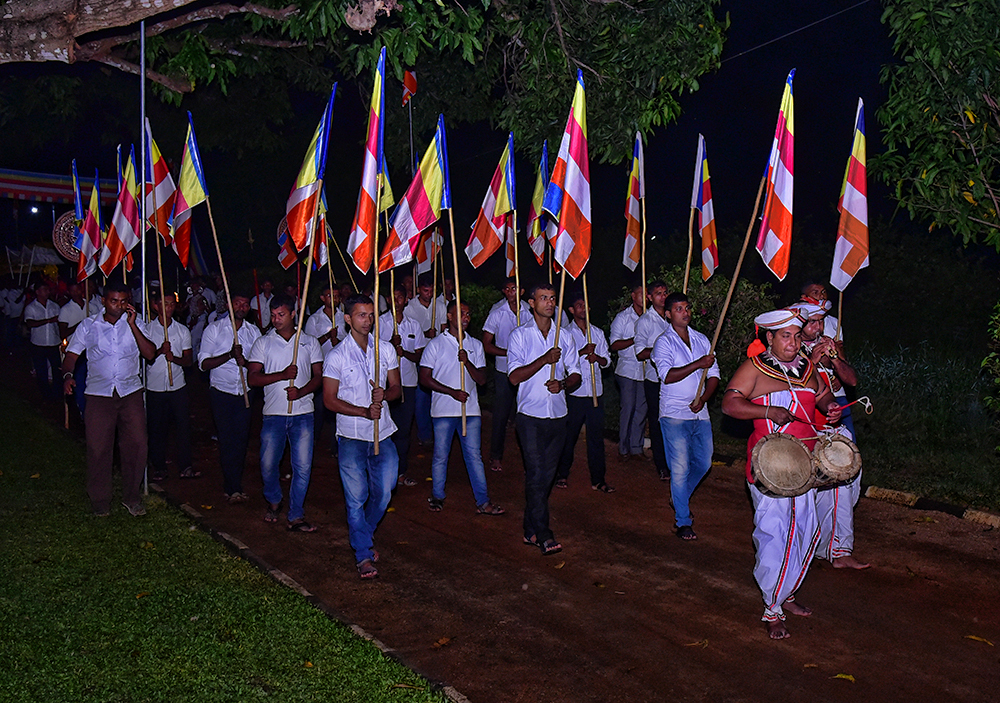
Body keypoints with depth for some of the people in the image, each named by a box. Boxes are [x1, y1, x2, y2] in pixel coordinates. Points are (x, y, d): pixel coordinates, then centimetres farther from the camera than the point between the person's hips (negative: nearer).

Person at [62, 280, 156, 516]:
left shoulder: (134, 324, 6)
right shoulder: (88, 326, 6)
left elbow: (150, 354, -6)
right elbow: (72, 354, 6)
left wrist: (132, 324, -11)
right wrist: (67, 375, -14)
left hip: (130, 392, 0)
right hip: (99, 393, 0)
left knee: (136, 444, -4)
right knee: (98, 447, -1)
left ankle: (131, 497, 13)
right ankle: (100, 500, 15)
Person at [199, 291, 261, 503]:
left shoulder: (254, 332, 9)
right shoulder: (214, 329, 1)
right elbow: (203, 363, -6)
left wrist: (245, 361, -16)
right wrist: (230, 355, -19)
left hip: (245, 392, 3)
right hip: (221, 392, -3)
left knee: (241, 440, 2)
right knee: (227, 440, -5)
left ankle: (231, 486, 14)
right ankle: (234, 488, 0)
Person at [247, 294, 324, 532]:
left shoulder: (309, 342, 8)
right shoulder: (263, 343, 6)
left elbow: (318, 376, 5)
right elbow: (252, 378, -3)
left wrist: (301, 391, -14)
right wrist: (282, 375, -17)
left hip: (303, 413, 0)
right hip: (273, 413, 0)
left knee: (303, 466, -4)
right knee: (268, 464, 2)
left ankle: (296, 517, 6)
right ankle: (273, 502, 30)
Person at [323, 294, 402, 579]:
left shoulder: (386, 349, 6)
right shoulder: (336, 356, -4)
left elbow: (396, 388, 9)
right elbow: (330, 400, -5)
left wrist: (384, 395, -15)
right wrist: (365, 411, -17)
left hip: (382, 434, 3)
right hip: (351, 437, -3)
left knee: (383, 493, 6)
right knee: (356, 497, -2)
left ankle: (364, 533, 35)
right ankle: (363, 555, 8)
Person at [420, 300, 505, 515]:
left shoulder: (475, 345, 10)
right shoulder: (436, 344, 0)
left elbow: (482, 379, 5)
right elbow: (425, 378, -5)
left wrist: (467, 362, -13)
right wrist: (453, 392, -13)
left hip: (470, 409, 2)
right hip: (443, 410, -2)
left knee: (474, 455, 3)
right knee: (440, 456, 6)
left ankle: (483, 502, 6)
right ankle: (437, 497, 23)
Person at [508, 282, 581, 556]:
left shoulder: (564, 337, 12)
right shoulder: (519, 335, 0)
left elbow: (576, 375, 12)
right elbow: (514, 376, -9)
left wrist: (563, 384, -10)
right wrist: (544, 360, -19)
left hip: (558, 415, 4)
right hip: (530, 415, -4)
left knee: (546, 475, 8)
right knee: (536, 474, -10)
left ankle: (531, 530, 18)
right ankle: (543, 534, -7)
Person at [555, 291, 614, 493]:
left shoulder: (598, 333, 14)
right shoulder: (565, 334, 1)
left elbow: (607, 360, 12)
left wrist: (597, 357, -10)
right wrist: (583, 352, -21)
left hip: (596, 392, 3)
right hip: (574, 392, -3)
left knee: (596, 436, 5)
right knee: (569, 435, 5)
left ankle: (598, 479, 12)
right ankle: (562, 474, 21)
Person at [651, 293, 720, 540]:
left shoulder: (701, 340, 12)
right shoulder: (664, 342, -4)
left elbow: (713, 373, 9)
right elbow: (667, 375, -18)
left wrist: (703, 398, -7)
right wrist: (697, 365, -24)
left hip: (700, 413, 6)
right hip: (675, 415, -5)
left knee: (704, 462, 11)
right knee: (680, 468, -5)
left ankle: (680, 497, 37)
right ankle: (682, 521, 7)